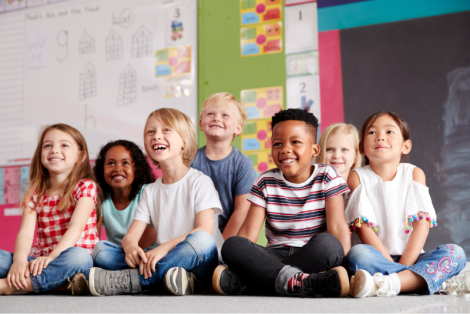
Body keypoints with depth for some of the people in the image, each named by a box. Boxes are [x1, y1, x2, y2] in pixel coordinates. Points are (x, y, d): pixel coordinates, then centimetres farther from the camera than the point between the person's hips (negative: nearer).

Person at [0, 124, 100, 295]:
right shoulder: (34, 193, 11)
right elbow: (25, 232, -3)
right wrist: (20, 259, -25)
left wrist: (52, 257, -29)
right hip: (39, 260, 3)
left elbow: (76, 227, -13)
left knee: (77, 256, -38)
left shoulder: (86, 187, 1)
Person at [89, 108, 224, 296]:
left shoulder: (200, 182, 0)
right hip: (166, 263, 4)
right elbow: (132, 235, 6)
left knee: (201, 240, -37)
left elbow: (205, 232, -14)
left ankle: (127, 281, -31)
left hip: (198, 266, -4)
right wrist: (131, 247, -20)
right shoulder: (150, 191, 16)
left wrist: (164, 247, -28)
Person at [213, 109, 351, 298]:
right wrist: (235, 262, -17)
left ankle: (240, 281, -35)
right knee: (231, 245, -24)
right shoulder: (265, 183, 7)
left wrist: (343, 266, -22)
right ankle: (300, 282, -40)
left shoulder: (327, 177, 3)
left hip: (315, 258, -1)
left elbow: (338, 227, -7)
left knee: (327, 244, -36)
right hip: (276, 257, 2)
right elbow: (248, 233, 0)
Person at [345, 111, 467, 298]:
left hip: (410, 258, 3)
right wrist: (391, 263, -18)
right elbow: (363, 227, -8)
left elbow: (422, 223, -3)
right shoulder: (358, 177, 2)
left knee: (455, 253, -23)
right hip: (378, 258, -3)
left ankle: (388, 284, -39)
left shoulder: (414, 174, 7)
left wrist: (404, 264, -15)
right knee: (357, 254, -34)